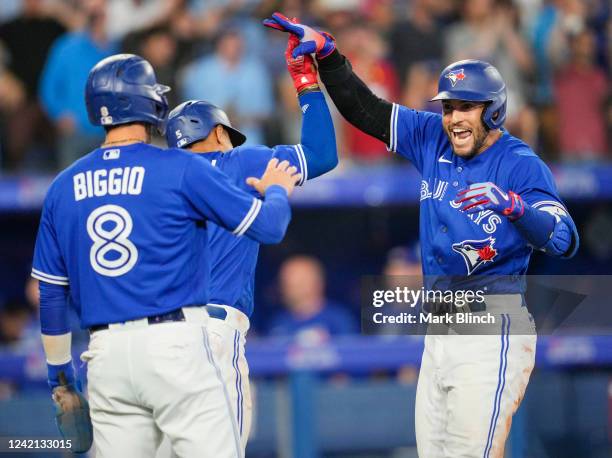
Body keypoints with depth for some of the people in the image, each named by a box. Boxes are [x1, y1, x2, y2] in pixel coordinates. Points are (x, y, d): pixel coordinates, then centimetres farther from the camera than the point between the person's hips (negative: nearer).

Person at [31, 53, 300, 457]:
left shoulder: (64, 187, 10)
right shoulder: (180, 169, -4)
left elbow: (51, 294, 15)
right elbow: (268, 227, -2)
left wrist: (60, 374, 25)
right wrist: (277, 190, 20)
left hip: (105, 352, 5)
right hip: (175, 347, -5)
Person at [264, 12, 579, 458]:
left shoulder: (522, 165, -10)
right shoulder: (434, 138, 9)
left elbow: (564, 242, -22)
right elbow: (365, 110, 15)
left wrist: (513, 205, -39)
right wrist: (326, 52, 6)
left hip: (491, 333, -7)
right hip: (440, 332, 7)